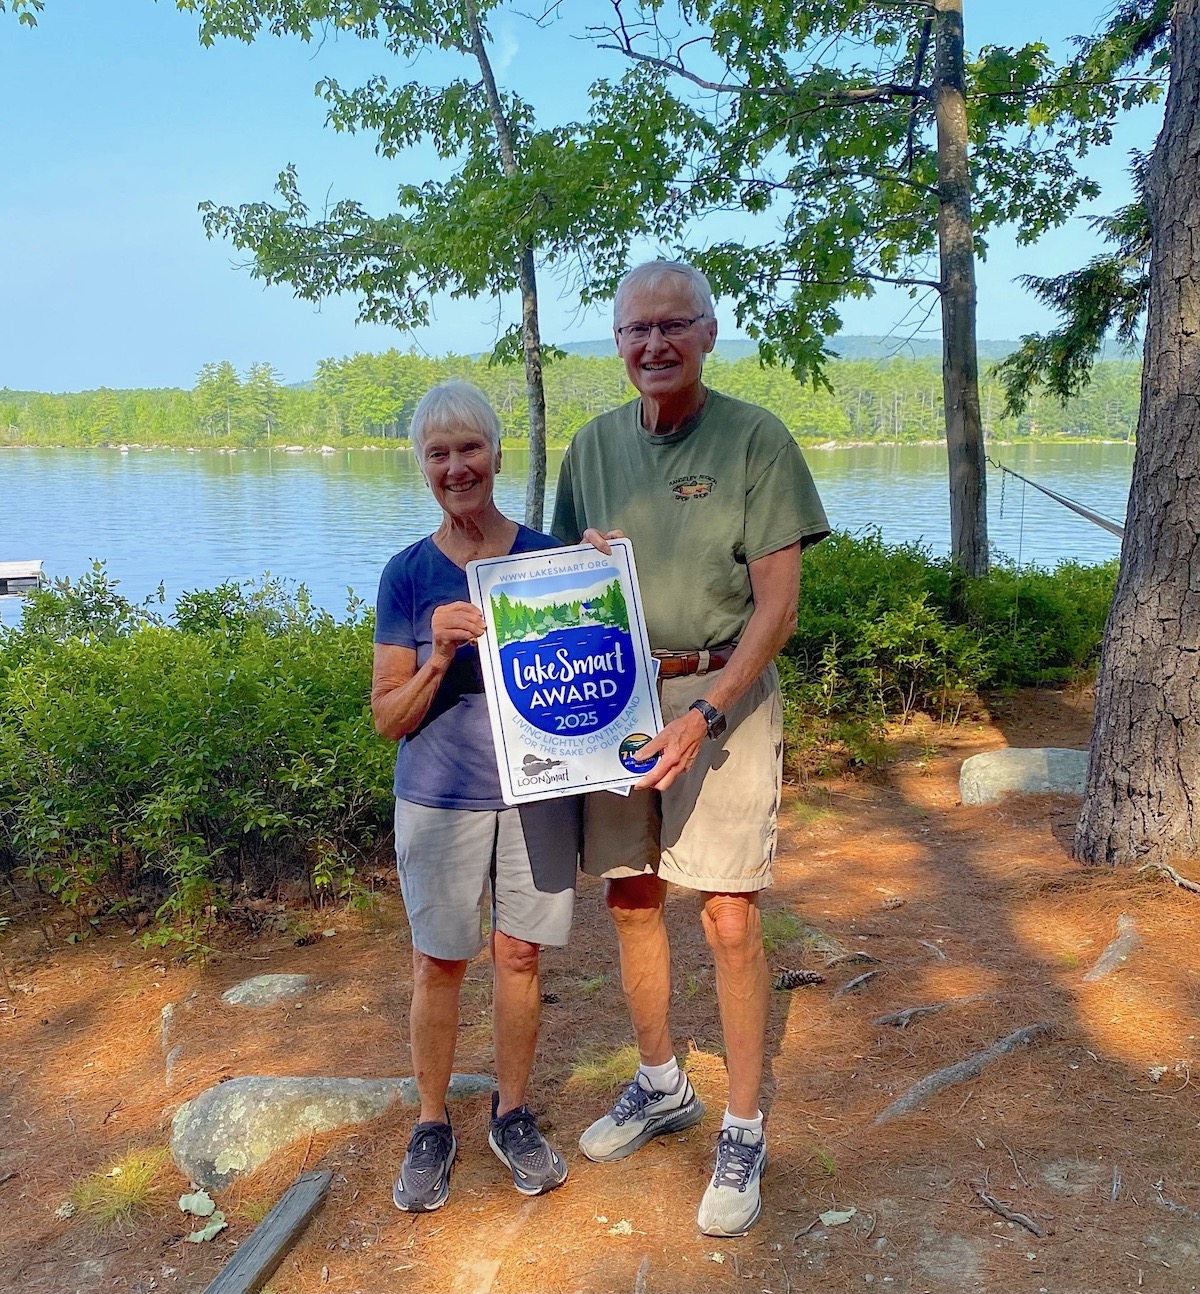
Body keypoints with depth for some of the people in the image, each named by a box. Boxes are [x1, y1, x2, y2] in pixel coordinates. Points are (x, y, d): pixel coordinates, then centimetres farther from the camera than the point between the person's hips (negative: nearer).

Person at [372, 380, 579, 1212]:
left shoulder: (548, 557, -2)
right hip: (441, 800, -1)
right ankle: (432, 1128, 30)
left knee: (519, 955, 11)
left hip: (536, 793, 1)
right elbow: (389, 716, -4)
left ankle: (513, 1116, 32)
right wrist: (439, 658, -22)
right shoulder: (409, 575, -5)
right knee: (440, 962, 9)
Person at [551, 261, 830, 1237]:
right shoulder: (594, 445, 8)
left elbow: (777, 605, -10)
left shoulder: (755, 439, -6)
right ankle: (661, 1085, 35)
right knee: (631, 898, 13)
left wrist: (704, 715, -20)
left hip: (723, 693, -4)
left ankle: (744, 1135, 16)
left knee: (731, 919, -3)